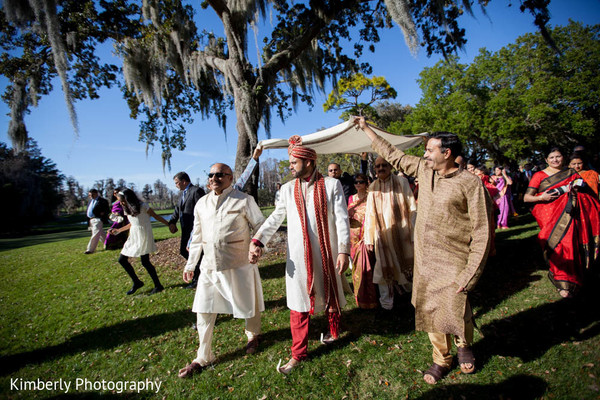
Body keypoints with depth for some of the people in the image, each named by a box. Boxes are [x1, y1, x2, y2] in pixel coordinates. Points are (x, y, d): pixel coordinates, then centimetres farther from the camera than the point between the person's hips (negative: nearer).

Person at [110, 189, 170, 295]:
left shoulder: (142, 206, -12)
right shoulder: (127, 209, 10)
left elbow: (156, 216, -7)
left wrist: (169, 225, -7)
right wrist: (118, 230, 23)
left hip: (143, 236, -8)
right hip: (133, 236, 8)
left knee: (145, 262, -10)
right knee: (122, 259, 5)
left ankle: (158, 286, 4)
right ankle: (136, 282, 18)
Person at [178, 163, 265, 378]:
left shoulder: (244, 200, -6)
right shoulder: (202, 203, 9)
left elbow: (261, 226, -1)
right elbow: (197, 236, 16)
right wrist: (190, 264, 17)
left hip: (239, 263, -4)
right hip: (209, 264, 4)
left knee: (247, 303, 13)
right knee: (204, 310, 9)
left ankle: (253, 335, 44)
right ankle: (203, 357, 28)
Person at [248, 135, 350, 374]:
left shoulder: (331, 185, -2)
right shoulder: (288, 189, 5)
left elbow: (341, 219, -6)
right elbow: (275, 217, 4)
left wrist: (343, 250, -13)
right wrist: (258, 241, -9)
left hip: (325, 252, -1)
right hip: (298, 255, 2)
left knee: (330, 296, 17)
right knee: (298, 303, 6)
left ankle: (334, 332, 44)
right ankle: (298, 354, 21)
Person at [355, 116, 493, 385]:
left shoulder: (469, 184, -13)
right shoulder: (424, 170, 4)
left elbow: (482, 232, -12)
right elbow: (393, 156, 15)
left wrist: (470, 274, -15)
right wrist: (366, 129, 19)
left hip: (452, 265, -5)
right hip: (424, 262, 5)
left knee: (455, 314, -3)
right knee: (430, 312, 13)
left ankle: (464, 345, 34)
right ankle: (441, 359, 37)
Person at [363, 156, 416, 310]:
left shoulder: (401, 181, -3)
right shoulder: (373, 187, 6)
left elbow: (412, 208, -4)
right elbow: (370, 214, 7)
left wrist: (413, 232, -10)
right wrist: (369, 237, 5)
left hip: (400, 231, -2)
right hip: (381, 233, 2)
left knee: (404, 262, 8)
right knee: (383, 265, 5)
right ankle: (386, 301, 18)